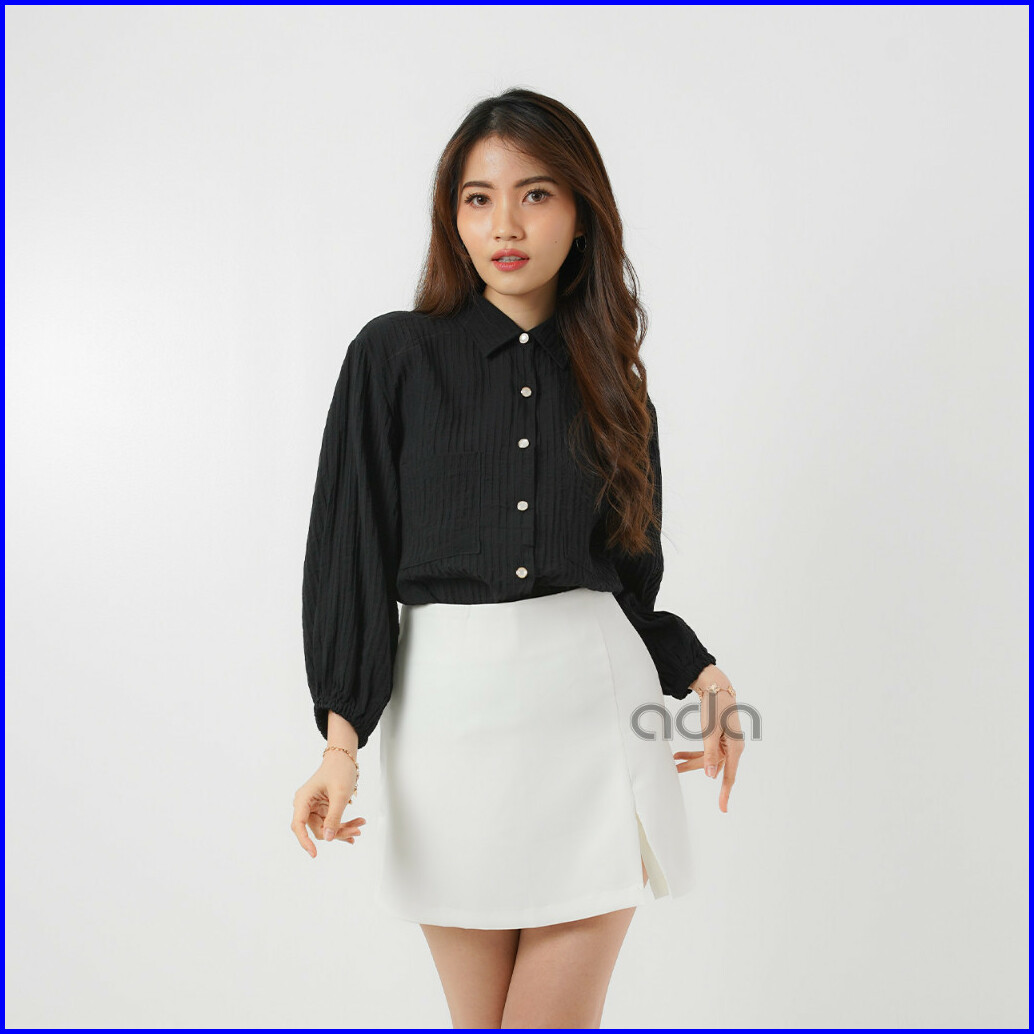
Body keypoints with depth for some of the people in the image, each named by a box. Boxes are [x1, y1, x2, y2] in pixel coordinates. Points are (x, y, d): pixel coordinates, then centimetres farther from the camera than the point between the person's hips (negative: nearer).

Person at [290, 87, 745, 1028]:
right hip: (449, 704, -1)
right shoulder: (395, 355, 3)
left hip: (594, 703, 1)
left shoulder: (609, 379, 10)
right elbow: (349, 549, 0)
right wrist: (341, 740, -9)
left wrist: (702, 675, -3)